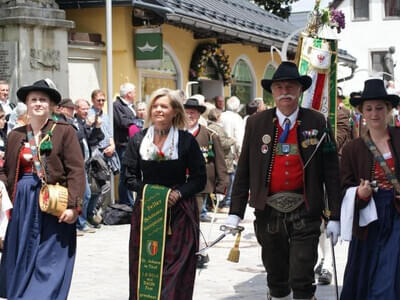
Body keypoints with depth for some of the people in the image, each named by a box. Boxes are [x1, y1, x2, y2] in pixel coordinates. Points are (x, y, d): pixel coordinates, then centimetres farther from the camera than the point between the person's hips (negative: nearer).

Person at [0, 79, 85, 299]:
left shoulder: (64, 132, -2)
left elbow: (76, 171, -8)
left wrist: (73, 205, -16)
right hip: (23, 204, 4)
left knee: (49, 263, -1)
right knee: (22, 261, 9)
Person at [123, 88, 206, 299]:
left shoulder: (187, 141, -1)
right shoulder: (138, 140, 5)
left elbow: (199, 179, 1)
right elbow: (130, 177, 5)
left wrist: (179, 193, -15)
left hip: (180, 211, -2)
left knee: (176, 270, -4)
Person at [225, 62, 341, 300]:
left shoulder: (318, 123, -1)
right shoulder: (256, 123, 3)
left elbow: (331, 171, 0)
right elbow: (244, 171, 5)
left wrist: (335, 216, -3)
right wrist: (236, 212, 1)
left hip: (304, 211, -2)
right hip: (268, 211, 2)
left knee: (302, 280, -4)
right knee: (276, 278, 15)